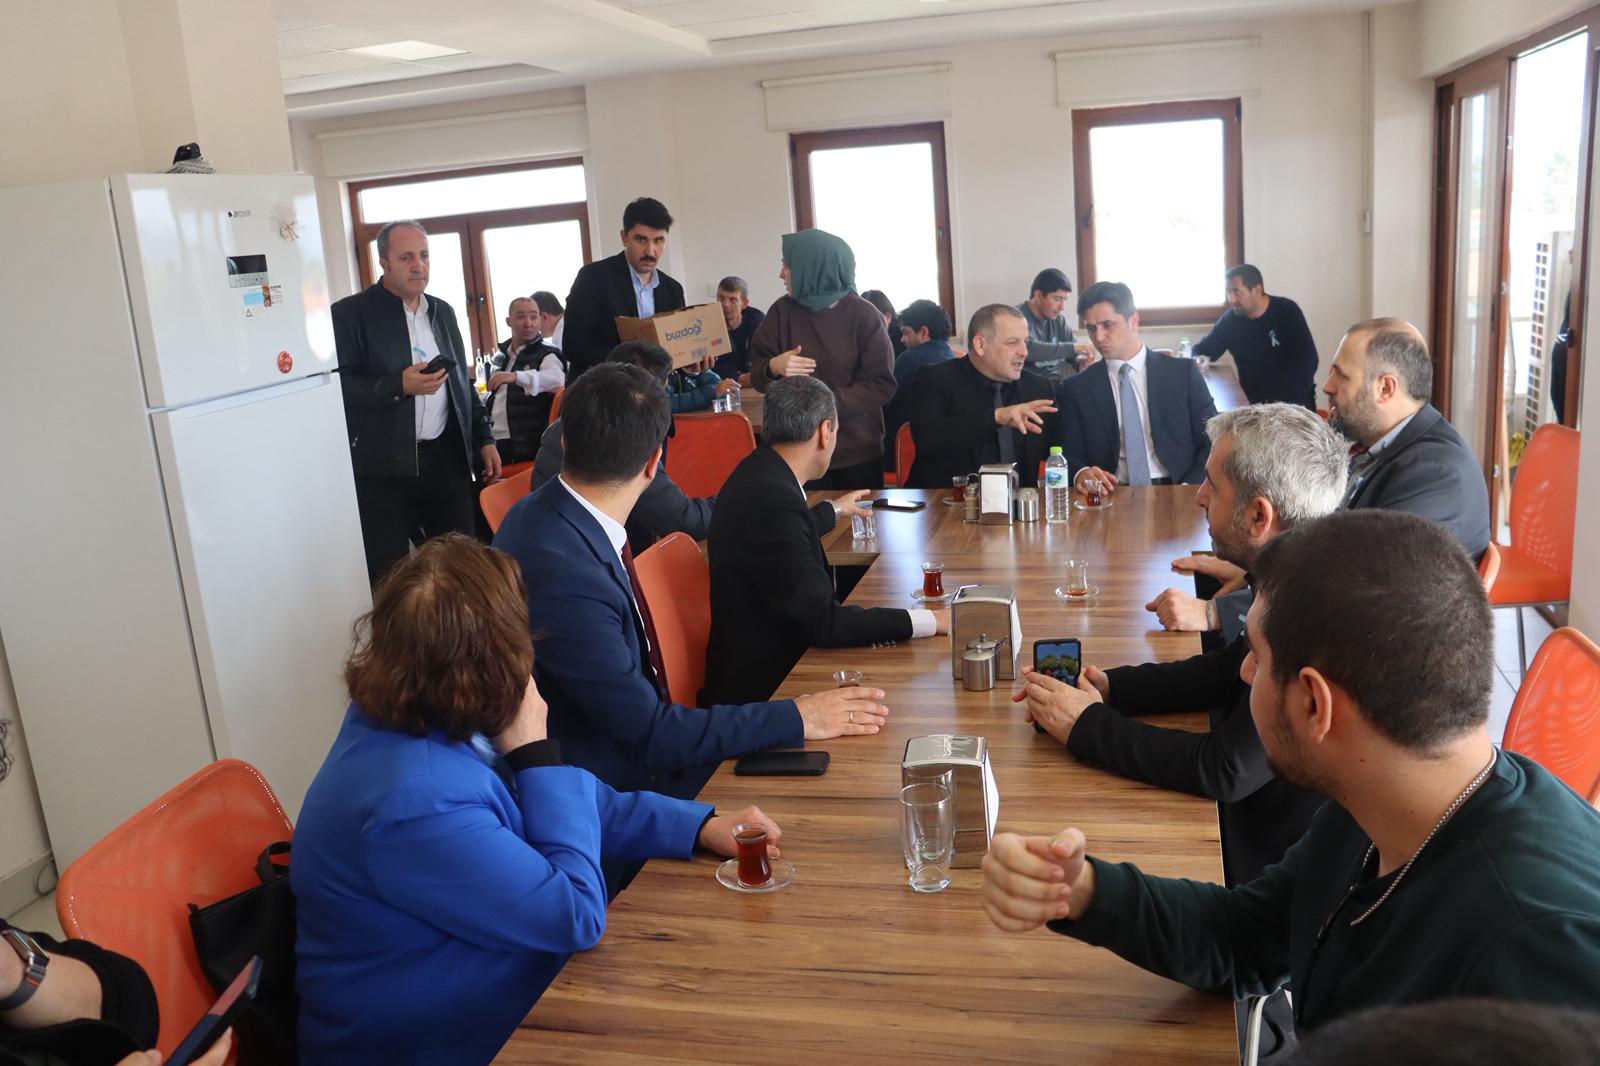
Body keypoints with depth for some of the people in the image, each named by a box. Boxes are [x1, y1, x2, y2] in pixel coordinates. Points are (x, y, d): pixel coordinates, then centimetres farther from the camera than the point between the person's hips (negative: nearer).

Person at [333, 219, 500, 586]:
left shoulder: (443, 312, 15)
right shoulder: (350, 314, -4)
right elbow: (338, 387, -11)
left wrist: (484, 439, 15)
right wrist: (398, 386, -22)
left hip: (447, 459, 5)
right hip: (383, 468, -5)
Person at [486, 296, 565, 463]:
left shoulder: (546, 355, -7)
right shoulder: (501, 356, 15)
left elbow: (558, 378, -30)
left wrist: (516, 376, -42)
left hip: (527, 447, -7)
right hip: (495, 442, 7)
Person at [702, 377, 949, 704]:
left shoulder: (757, 472, 5)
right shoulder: (773, 500, -26)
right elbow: (823, 622, -26)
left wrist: (834, 510, 47)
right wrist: (930, 621, -22)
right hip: (759, 688, -10)